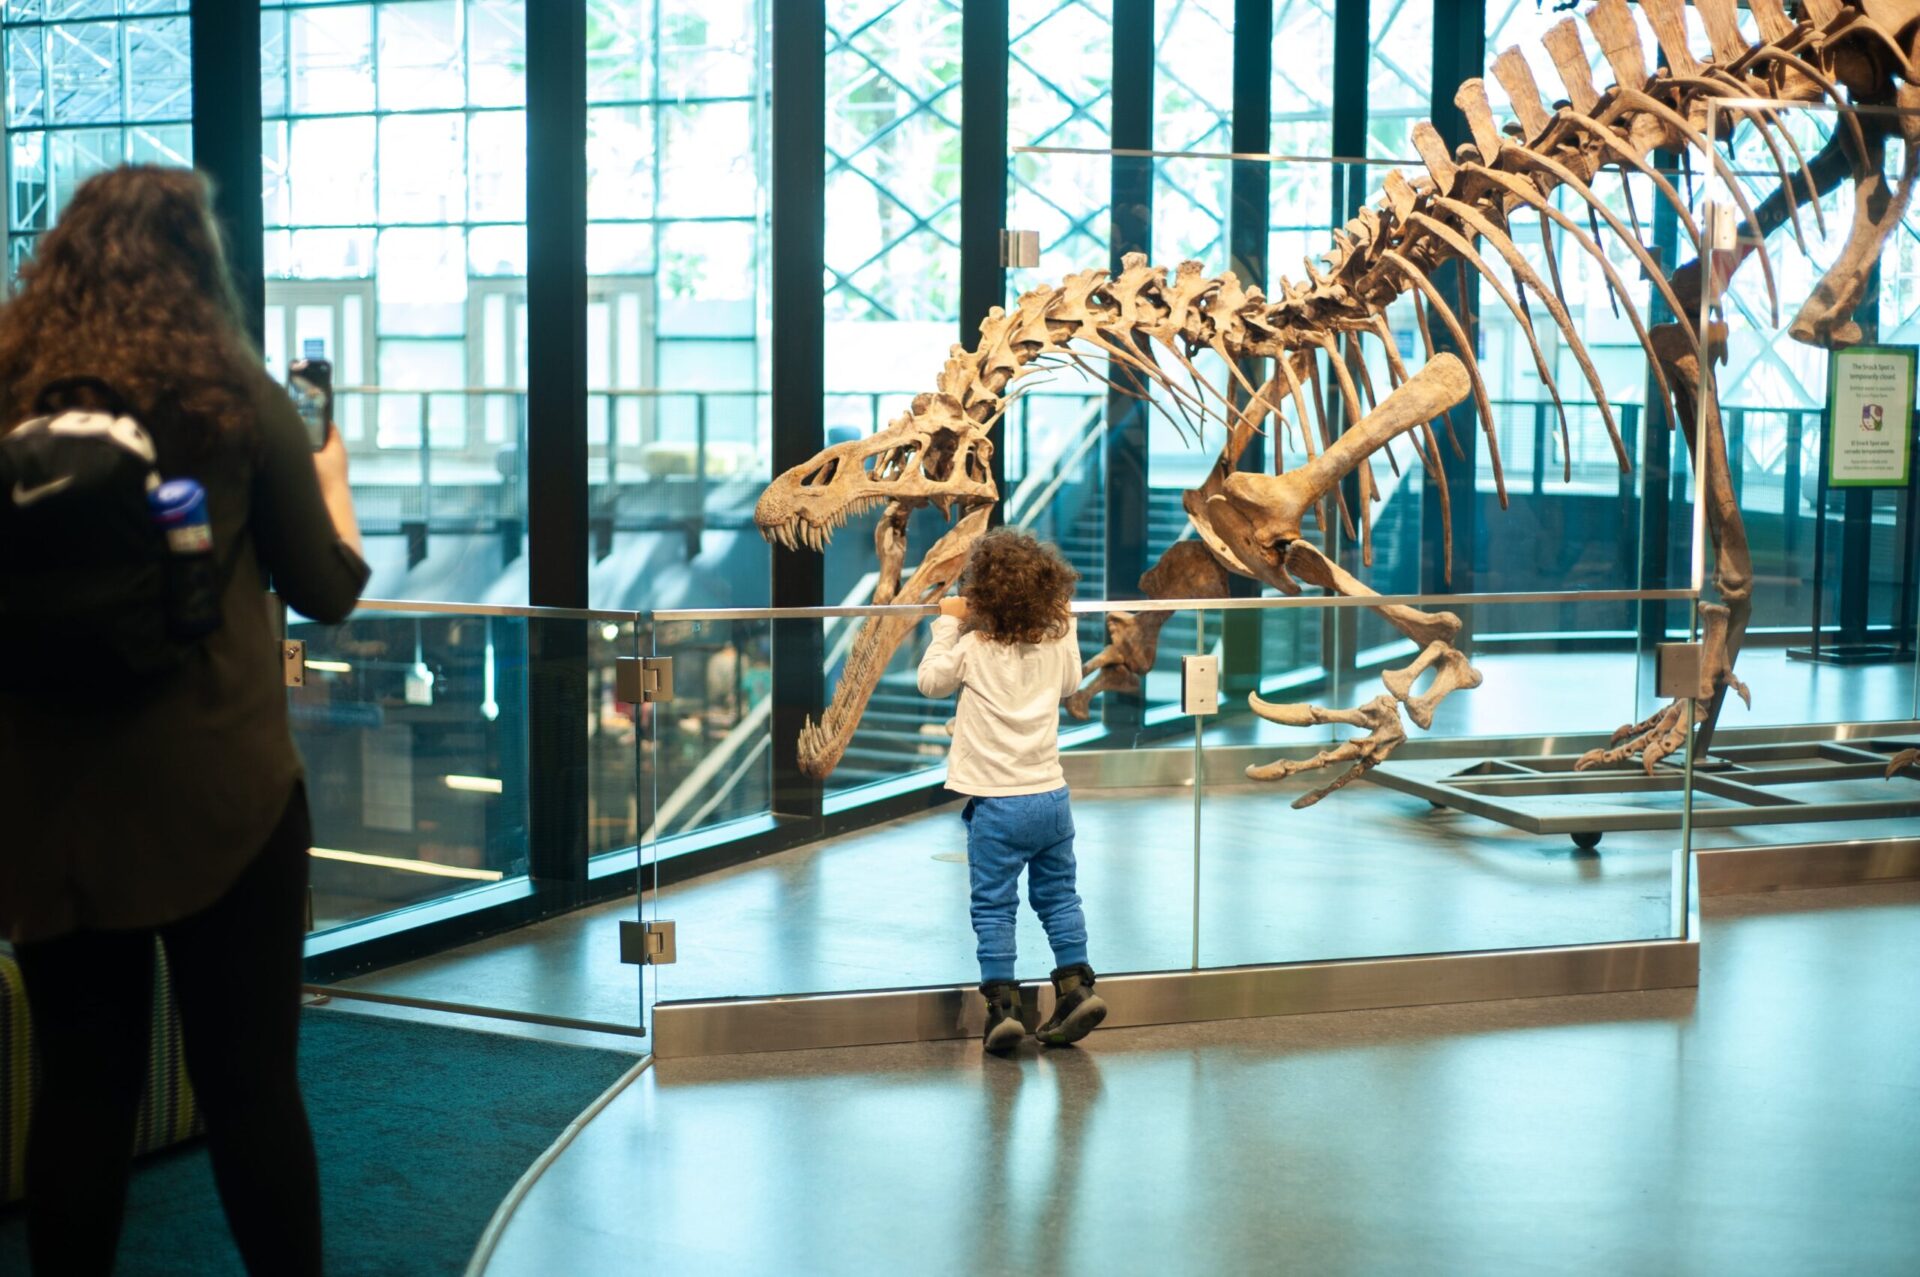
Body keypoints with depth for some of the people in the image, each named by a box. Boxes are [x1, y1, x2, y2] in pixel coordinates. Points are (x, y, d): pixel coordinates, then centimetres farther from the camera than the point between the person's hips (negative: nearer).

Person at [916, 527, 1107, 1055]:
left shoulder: (974, 650, -11)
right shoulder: (1057, 645, 2)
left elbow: (930, 680, 4)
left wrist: (949, 624, 7)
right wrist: (1067, 627, 26)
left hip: (997, 805, -4)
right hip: (1051, 795, 4)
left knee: (994, 907, 2)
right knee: (1058, 896, 17)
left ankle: (1003, 1006, 0)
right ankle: (1076, 987, 13)